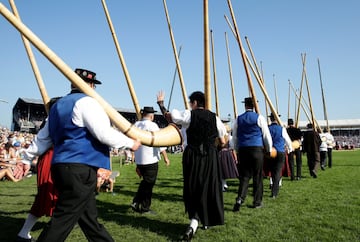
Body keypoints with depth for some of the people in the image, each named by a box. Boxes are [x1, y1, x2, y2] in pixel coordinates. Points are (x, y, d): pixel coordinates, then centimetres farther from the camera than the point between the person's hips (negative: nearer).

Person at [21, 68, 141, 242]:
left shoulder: (58, 105, 20)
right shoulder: (86, 102, -7)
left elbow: (43, 137, 28)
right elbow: (105, 134, -16)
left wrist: (30, 154, 42)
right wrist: (131, 143, -3)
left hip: (62, 166, 10)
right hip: (80, 168, -10)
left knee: (88, 218, 14)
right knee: (62, 220, -4)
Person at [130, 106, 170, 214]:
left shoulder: (135, 125, 9)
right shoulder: (152, 125, -11)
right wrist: (165, 157, -5)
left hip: (139, 159, 7)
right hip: (151, 159, -6)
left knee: (145, 182, 20)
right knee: (149, 183, 4)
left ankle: (136, 202, 14)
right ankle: (145, 208, 11)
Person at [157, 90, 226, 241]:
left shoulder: (188, 115, -3)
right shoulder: (214, 117, 5)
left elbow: (167, 115, 3)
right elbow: (222, 142, 8)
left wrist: (160, 102, 18)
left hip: (192, 155, -2)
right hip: (211, 156, 2)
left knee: (192, 189, 5)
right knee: (210, 188, 14)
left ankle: (194, 222, -7)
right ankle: (207, 221, 27)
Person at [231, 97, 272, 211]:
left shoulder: (238, 119, 7)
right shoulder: (259, 117, -2)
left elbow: (235, 137, 11)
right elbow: (266, 135, 1)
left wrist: (237, 150, 22)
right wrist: (269, 149, 14)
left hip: (242, 149, 3)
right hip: (257, 149, -2)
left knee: (244, 176, 7)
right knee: (257, 176, 8)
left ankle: (240, 199, -10)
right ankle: (257, 202, 16)